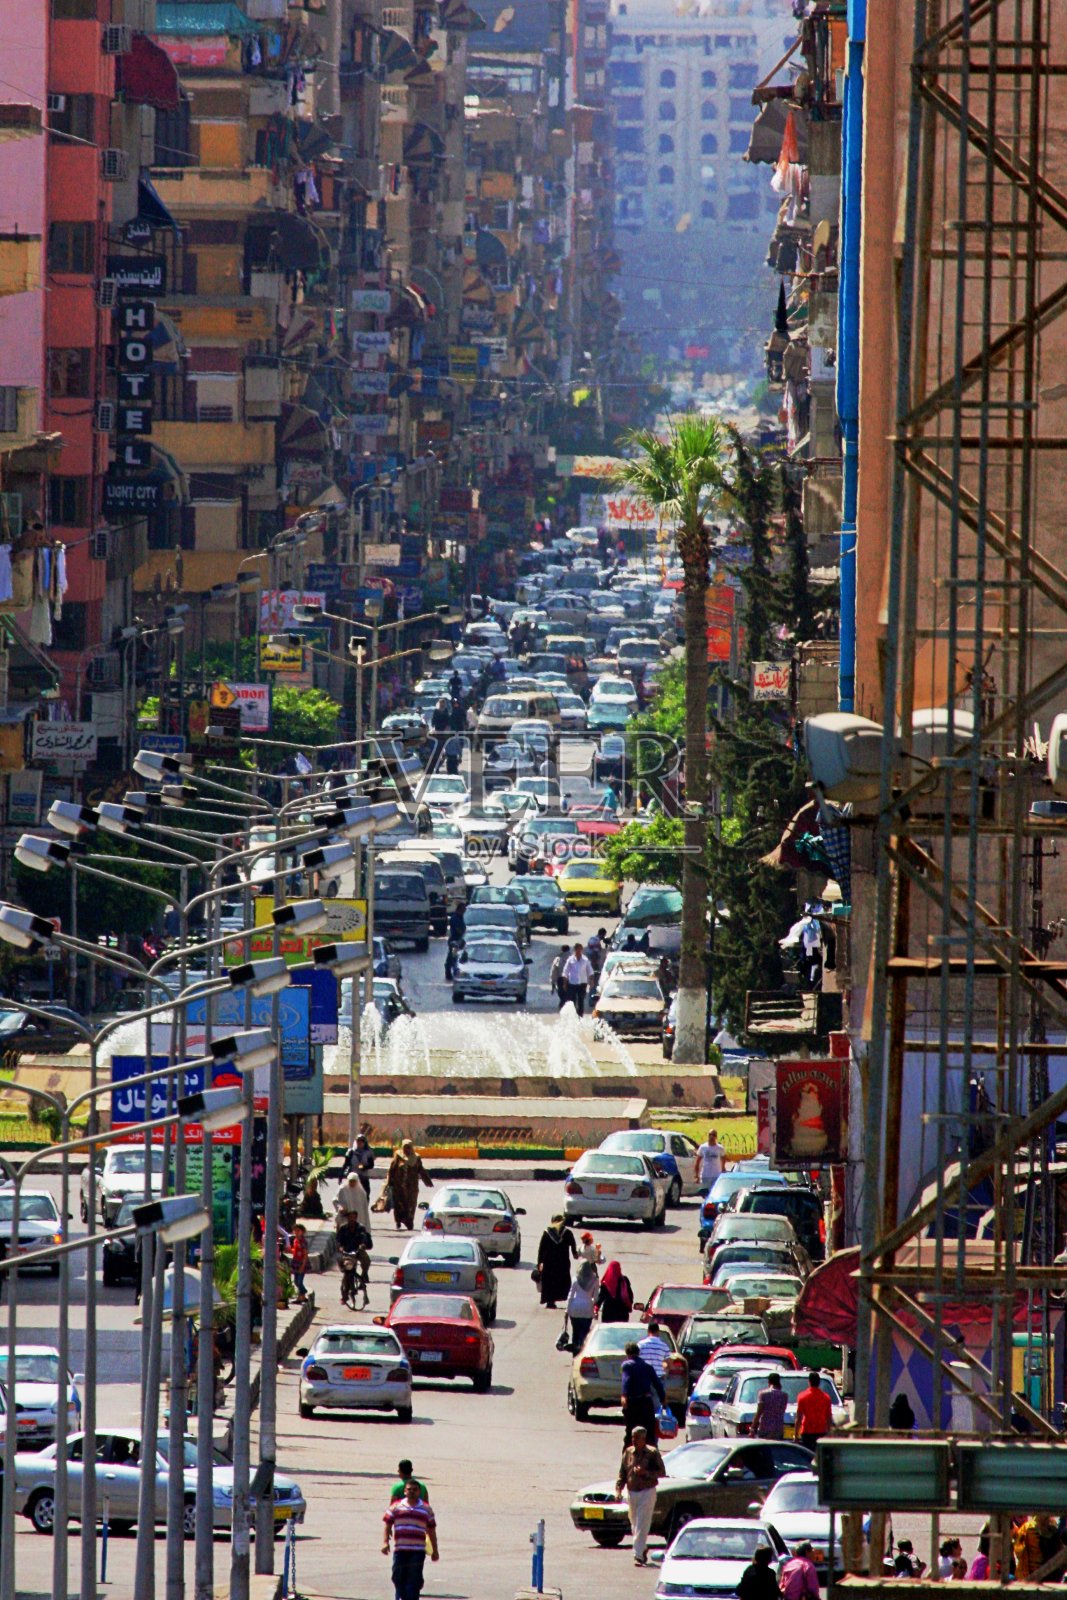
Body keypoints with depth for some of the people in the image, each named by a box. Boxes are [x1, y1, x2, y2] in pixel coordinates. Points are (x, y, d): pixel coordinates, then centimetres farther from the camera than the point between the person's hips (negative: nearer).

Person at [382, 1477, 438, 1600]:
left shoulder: (426, 1509, 11)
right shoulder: (396, 1507, 9)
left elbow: (431, 1530, 14)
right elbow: (387, 1525, 8)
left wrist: (435, 1550, 13)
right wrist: (385, 1542, -6)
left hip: (417, 1551, -1)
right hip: (400, 1549, 1)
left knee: (414, 1580, -9)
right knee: (398, 1578, 4)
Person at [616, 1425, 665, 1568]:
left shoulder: (652, 1453, -5)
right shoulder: (628, 1452, 7)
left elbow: (662, 1472, -5)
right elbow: (622, 1473, 13)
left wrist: (645, 1473, -19)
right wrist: (619, 1488, 1)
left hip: (647, 1492, -5)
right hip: (631, 1492, 5)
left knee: (642, 1525, -12)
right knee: (635, 1525, 12)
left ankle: (638, 1555, -15)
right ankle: (642, 1551, 30)